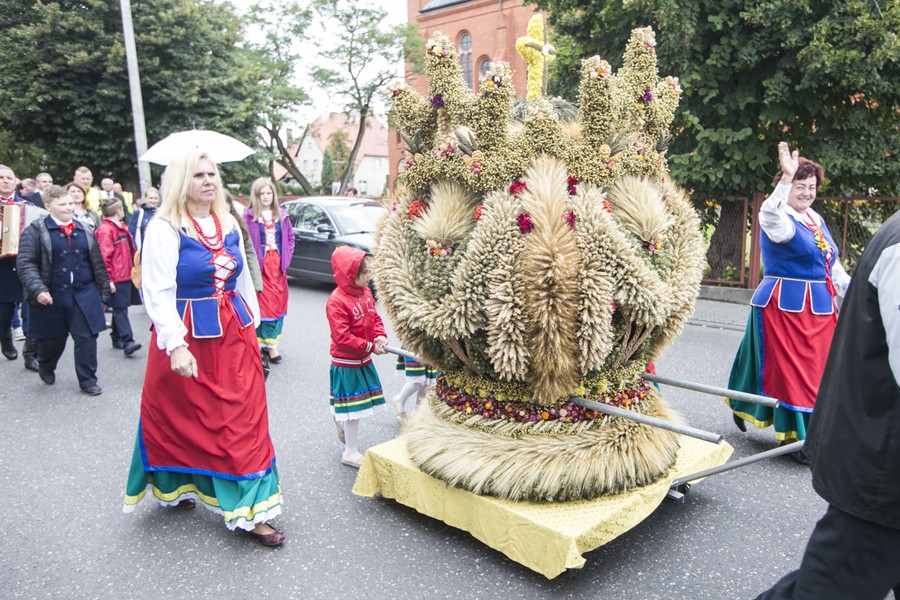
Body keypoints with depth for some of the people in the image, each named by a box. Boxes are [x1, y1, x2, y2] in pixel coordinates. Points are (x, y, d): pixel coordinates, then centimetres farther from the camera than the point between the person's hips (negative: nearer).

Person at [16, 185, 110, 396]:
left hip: (84, 295, 2)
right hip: (52, 297, -2)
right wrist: (37, 290, -20)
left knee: (87, 338, -1)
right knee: (52, 339, 14)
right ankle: (46, 369, 44)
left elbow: (97, 264, 10)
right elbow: (25, 263, -9)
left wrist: (103, 293, 9)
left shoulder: (84, 230, 8)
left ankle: (88, 381, 11)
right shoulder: (36, 230, -4)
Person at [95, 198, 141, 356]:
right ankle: (127, 342, -13)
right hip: (116, 278, -9)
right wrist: (108, 280, -21)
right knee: (120, 309, -10)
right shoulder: (105, 230, -13)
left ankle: (117, 339, 26)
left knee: (120, 308, 16)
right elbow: (104, 257, -18)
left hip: (125, 275, 9)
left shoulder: (121, 228, 16)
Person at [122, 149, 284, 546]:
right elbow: (158, 294, -17)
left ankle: (248, 511, 16)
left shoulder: (229, 226, 9)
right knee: (182, 419, 11)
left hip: (234, 336, 5)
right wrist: (176, 346, -27)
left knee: (242, 421, 6)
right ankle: (175, 488, 38)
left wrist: (253, 325, 18)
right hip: (187, 338, -5)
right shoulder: (165, 228, -10)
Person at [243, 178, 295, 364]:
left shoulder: (281, 214, 9)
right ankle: (269, 343, 4)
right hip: (260, 265, -4)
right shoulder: (249, 216, -3)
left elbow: (290, 237, 13)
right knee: (264, 303, -4)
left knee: (278, 303, 6)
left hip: (278, 266, 4)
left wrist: (286, 259, 3)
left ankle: (270, 341, 16)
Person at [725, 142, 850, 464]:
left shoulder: (815, 218, 15)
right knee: (790, 372, -3)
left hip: (820, 309, 9)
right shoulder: (781, 220, -11)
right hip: (785, 306, -9)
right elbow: (769, 214, -38)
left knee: (815, 371, 14)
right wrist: (787, 177, -47)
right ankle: (796, 437, 7)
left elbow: (830, 262, 22)